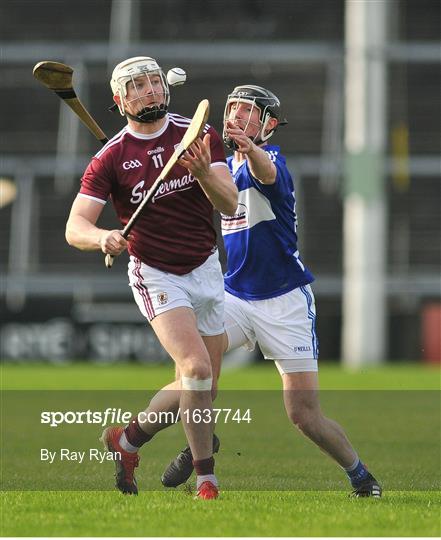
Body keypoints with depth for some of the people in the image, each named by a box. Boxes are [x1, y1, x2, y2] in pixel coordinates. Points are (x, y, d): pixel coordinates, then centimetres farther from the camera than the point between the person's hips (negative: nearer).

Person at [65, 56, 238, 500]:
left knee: (198, 385, 8)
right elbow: (75, 226, -16)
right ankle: (206, 479, -14)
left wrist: (203, 172, -31)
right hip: (156, 276, -4)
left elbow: (229, 204, -11)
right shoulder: (110, 158, -9)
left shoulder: (199, 135, -2)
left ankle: (127, 438, 32)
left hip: (206, 271, 4)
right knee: (196, 369, -24)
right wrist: (103, 237, -38)